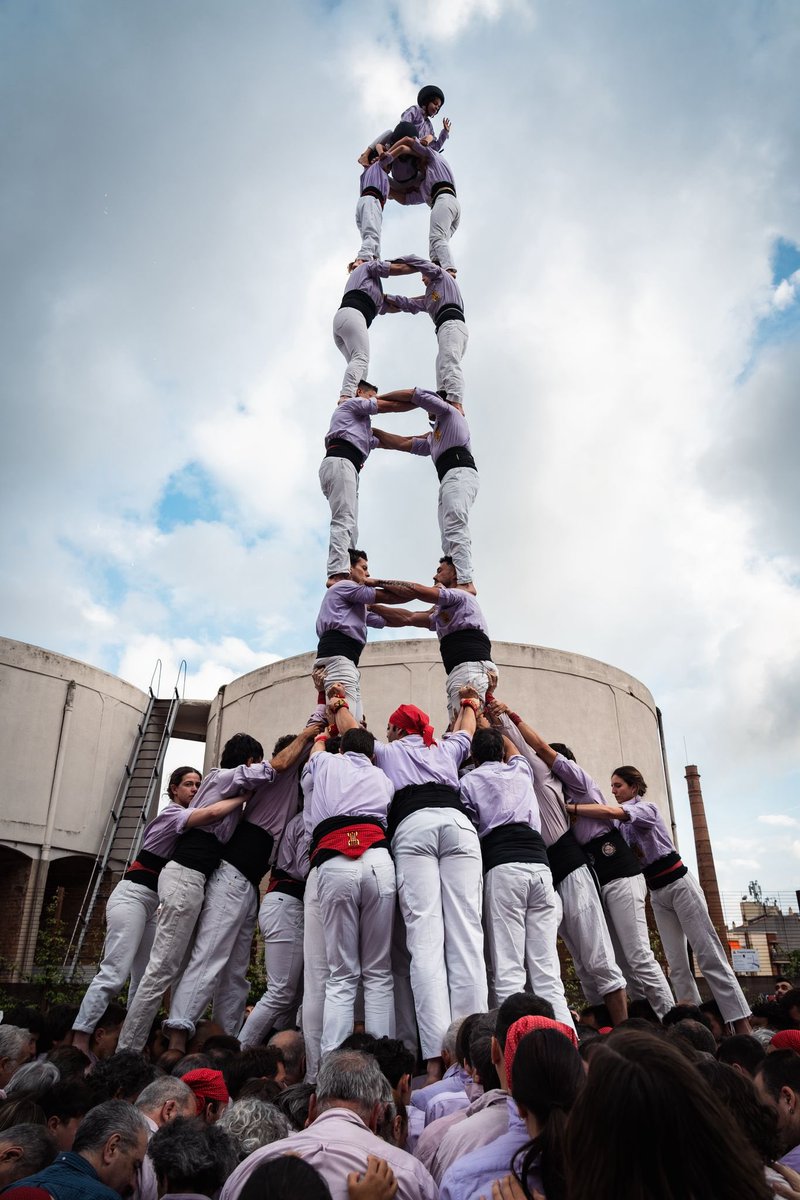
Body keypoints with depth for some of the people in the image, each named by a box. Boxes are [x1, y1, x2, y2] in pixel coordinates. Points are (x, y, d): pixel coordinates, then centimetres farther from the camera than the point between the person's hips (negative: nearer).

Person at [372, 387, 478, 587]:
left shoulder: (450, 412, 20)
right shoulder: (433, 439, 41)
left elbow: (413, 394, 15)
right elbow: (402, 444, 36)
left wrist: (376, 399, 19)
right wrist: (372, 430, 33)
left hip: (460, 473, -9)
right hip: (448, 480, 9)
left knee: (455, 527, -27)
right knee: (448, 539, -8)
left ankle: (465, 582, -40)